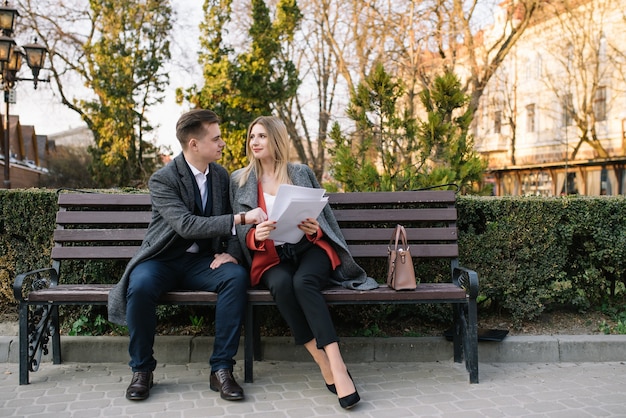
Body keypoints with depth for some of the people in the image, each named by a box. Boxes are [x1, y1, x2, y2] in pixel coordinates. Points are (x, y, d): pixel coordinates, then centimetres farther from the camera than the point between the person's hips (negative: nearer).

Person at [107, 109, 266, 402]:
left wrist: (231, 252, -10)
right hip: (162, 260, -3)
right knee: (141, 286, -35)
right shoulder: (162, 180, -13)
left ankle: (221, 369, -20)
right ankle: (142, 368, -11)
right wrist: (241, 218, -33)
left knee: (237, 276, -28)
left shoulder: (221, 176, 5)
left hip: (202, 262, 3)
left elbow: (231, 226, 12)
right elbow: (186, 225, -28)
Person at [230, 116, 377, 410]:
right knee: (281, 284, -35)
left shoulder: (301, 173, 8)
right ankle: (326, 366, -30)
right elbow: (241, 232, 4)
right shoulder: (239, 180, 10)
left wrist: (314, 230, -15)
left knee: (303, 282, -36)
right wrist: (255, 236, -20)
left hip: (310, 248, -1)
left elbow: (325, 217, 9)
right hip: (271, 256, 1)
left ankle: (337, 366, -39)